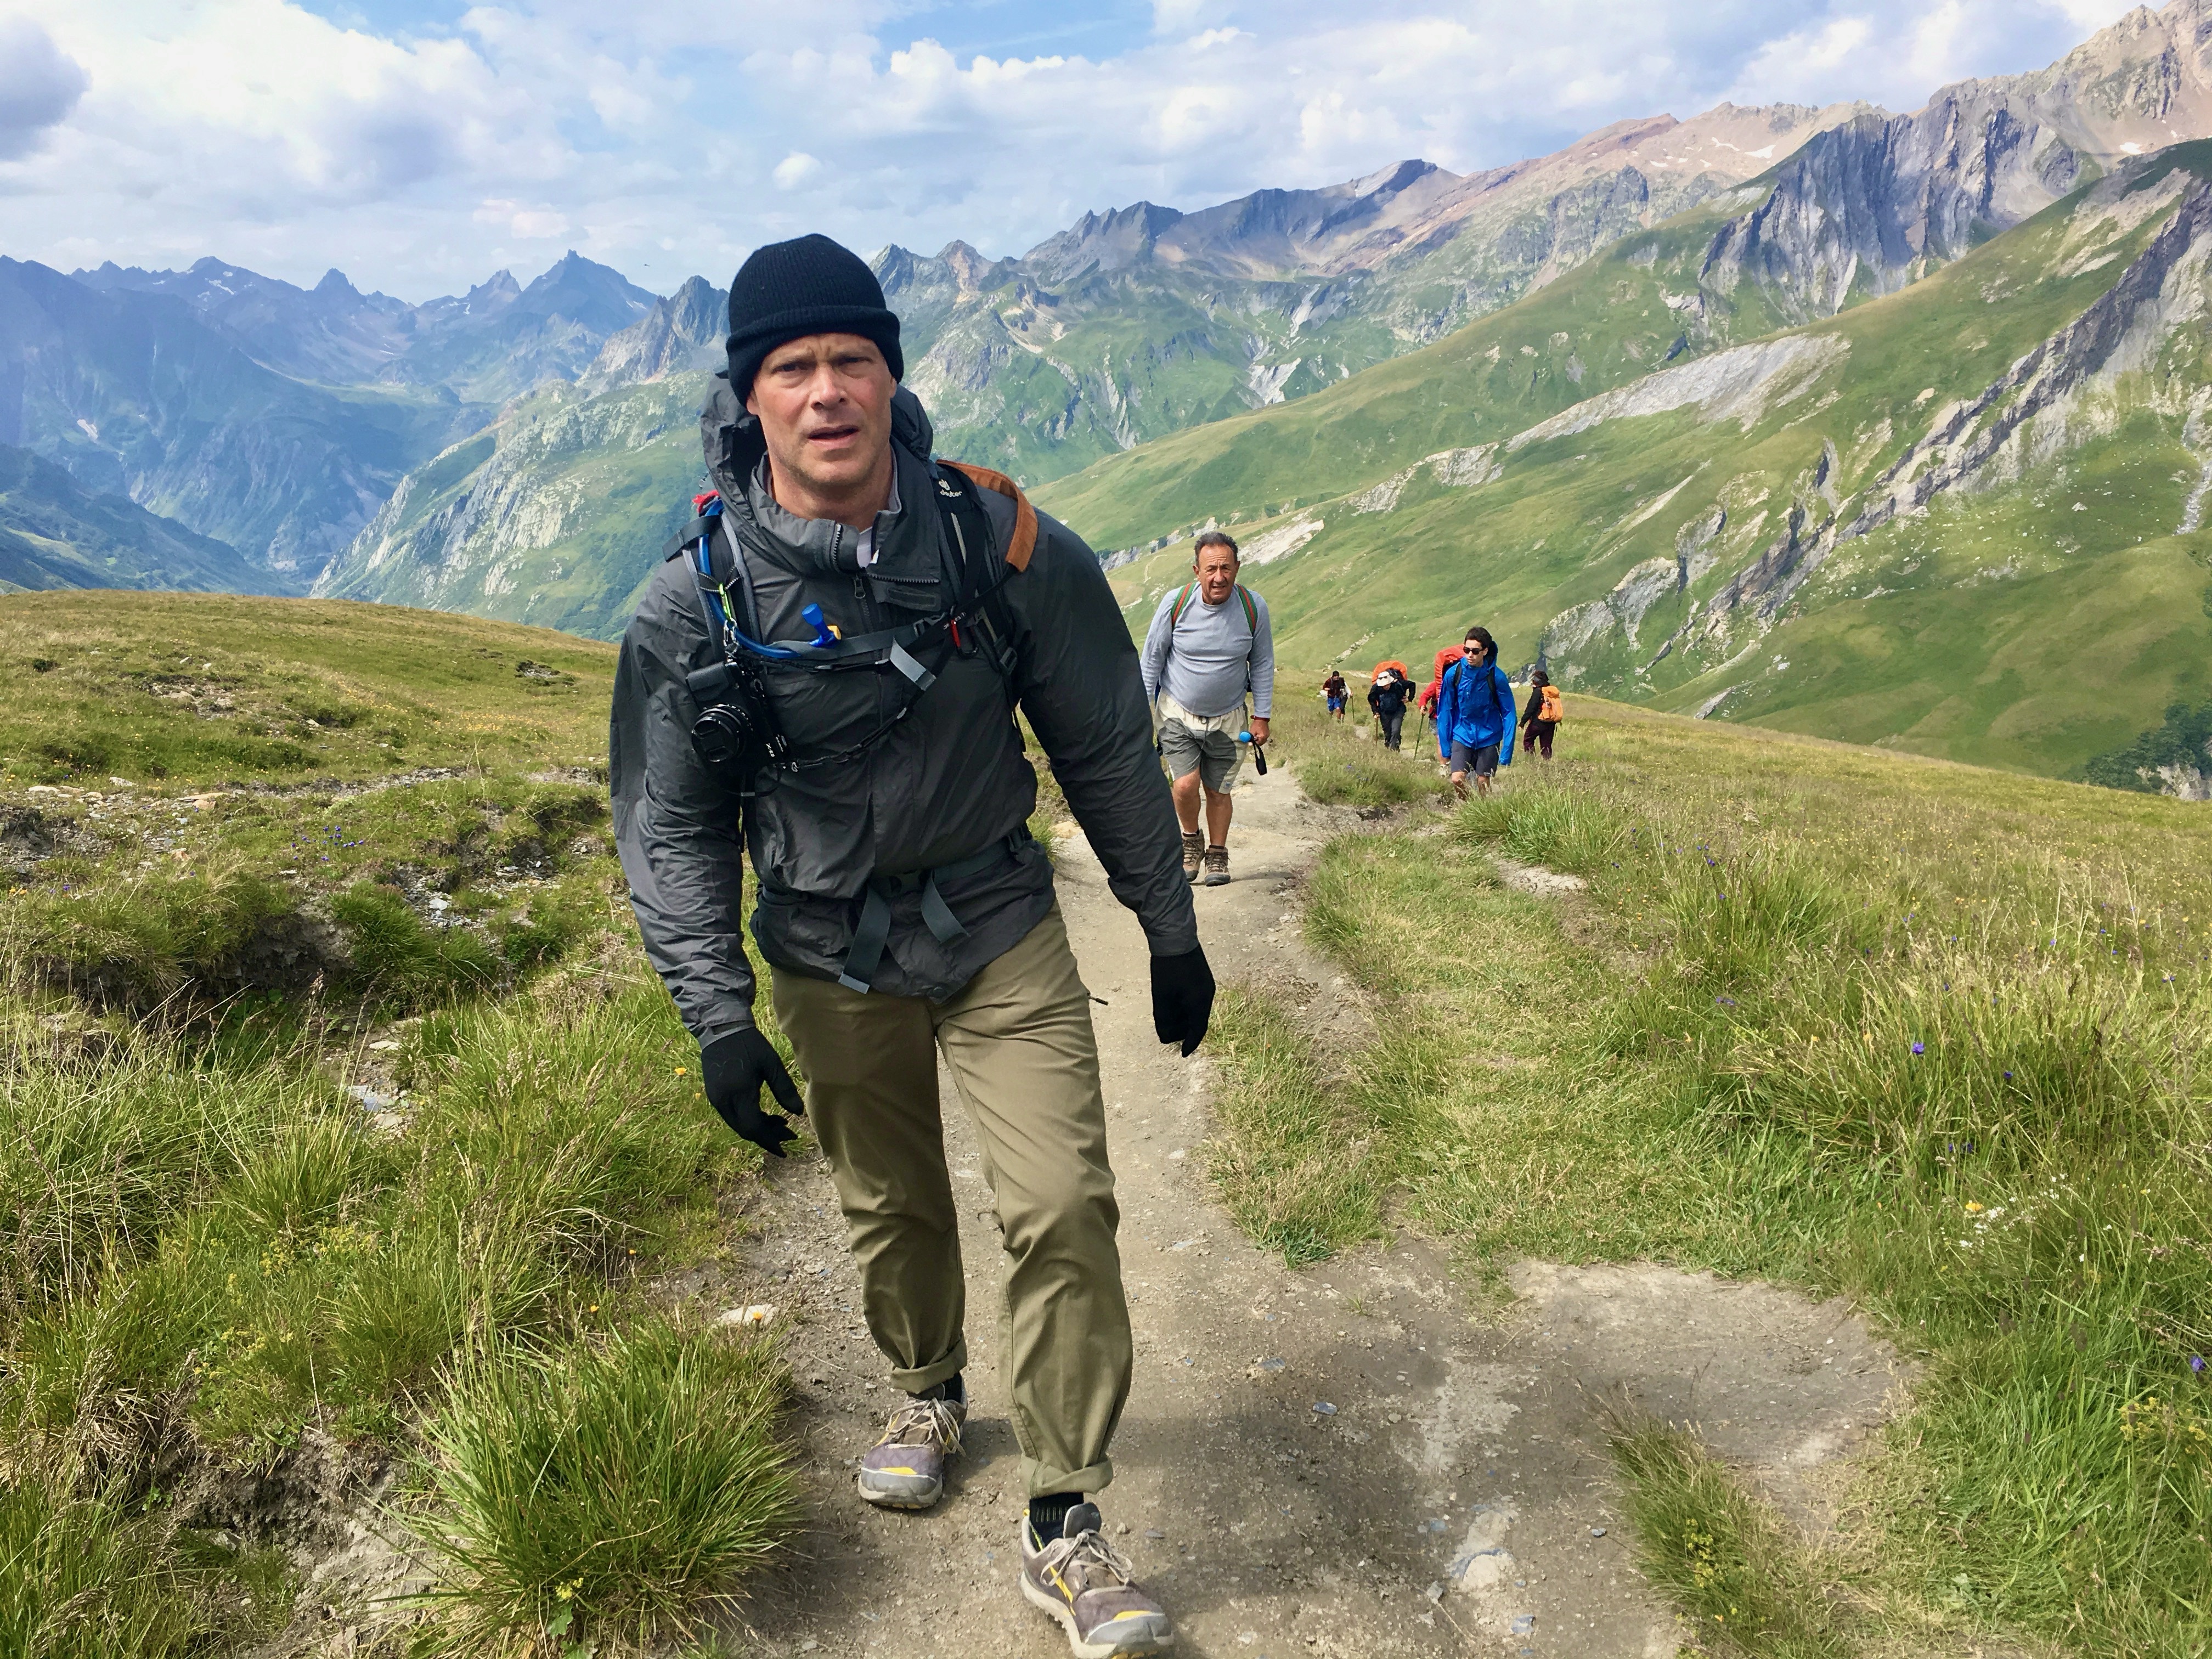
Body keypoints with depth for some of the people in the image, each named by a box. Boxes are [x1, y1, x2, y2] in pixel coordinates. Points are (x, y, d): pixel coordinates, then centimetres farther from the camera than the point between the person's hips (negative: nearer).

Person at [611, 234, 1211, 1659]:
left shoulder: (1004, 544, -13)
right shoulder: (698, 597, -12)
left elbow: (1108, 753, -2)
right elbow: (671, 827, -3)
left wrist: (1173, 934, 3)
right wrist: (718, 1018, -10)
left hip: (999, 928, 0)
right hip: (829, 961, 1)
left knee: (1064, 1209, -8)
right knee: (892, 1209, 17)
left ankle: (1067, 1530, 9)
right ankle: (931, 1396, 48)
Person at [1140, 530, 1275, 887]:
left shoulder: (1253, 607, -12)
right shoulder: (1175, 602, -15)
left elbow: (1262, 664, 2)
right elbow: (1152, 658, -3)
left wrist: (1262, 717, 3)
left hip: (1227, 717, 1)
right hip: (1178, 711, -1)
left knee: (1218, 791, 9)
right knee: (1186, 784, -16)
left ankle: (1217, 855, 30)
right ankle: (1191, 841, 12)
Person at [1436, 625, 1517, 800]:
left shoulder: (1497, 677, -13)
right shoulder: (1453, 674, -9)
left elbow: (1508, 713, -8)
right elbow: (1445, 710, 0)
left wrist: (1507, 752, -12)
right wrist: (1445, 747, 0)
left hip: (1489, 737, -1)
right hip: (1462, 735, 1)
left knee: (1483, 784, 3)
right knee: (1457, 780, -12)